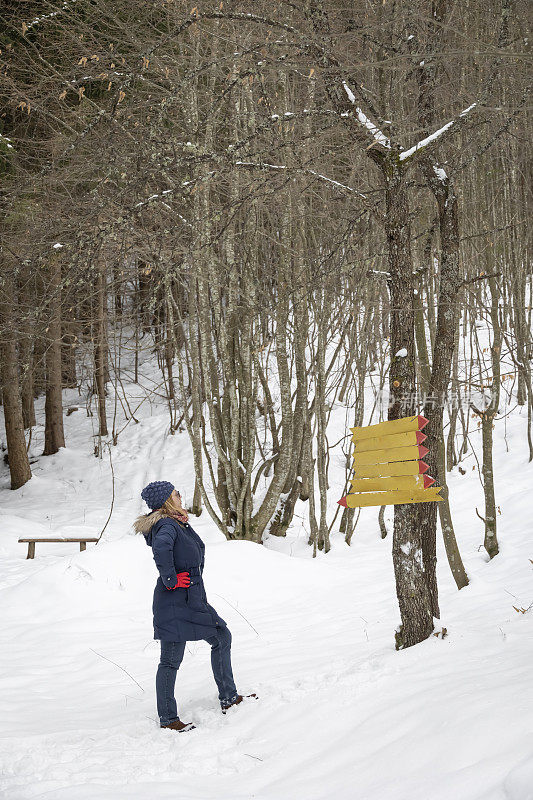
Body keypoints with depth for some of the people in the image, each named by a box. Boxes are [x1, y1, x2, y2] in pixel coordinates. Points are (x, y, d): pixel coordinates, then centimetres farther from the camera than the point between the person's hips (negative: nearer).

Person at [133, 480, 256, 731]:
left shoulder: (177, 523, 12)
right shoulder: (167, 526, -18)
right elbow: (161, 548, -41)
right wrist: (170, 580, -30)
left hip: (193, 601, 11)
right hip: (176, 604, -11)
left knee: (222, 637, 18)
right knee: (171, 660, -2)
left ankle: (228, 698, 26)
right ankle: (167, 719, 8)